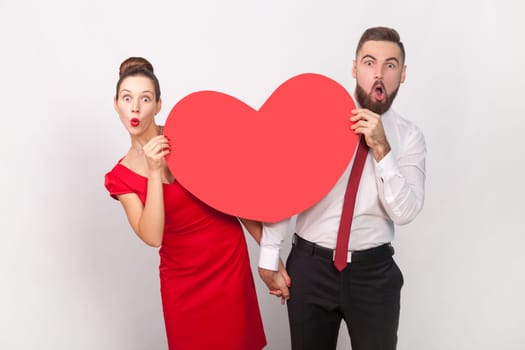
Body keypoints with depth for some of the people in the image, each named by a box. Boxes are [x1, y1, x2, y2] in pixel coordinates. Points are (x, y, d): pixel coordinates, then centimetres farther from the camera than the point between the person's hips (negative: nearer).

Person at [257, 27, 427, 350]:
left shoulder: (409, 137, -1)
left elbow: (405, 212, -11)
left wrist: (381, 148, -20)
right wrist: (269, 259, -5)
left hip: (374, 271, 1)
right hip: (311, 265, 0)